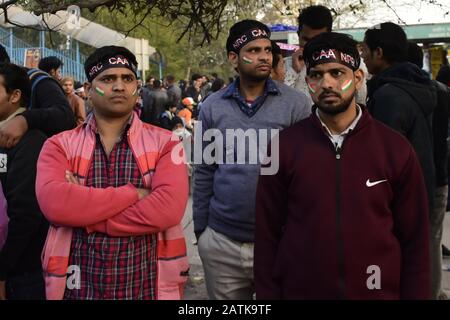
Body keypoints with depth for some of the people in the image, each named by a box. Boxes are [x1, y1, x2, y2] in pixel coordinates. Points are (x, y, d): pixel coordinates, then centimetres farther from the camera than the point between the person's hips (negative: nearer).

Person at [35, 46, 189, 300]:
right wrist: (134, 194, -17)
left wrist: (84, 214, -15)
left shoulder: (164, 143, -2)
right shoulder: (60, 146, 1)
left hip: (146, 287, -1)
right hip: (79, 287, 1)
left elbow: (168, 208, -18)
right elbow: (54, 203, -18)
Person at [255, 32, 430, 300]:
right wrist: (268, 295, -3)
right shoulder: (284, 147, -5)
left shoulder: (395, 149, -5)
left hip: (378, 291, 0)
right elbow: (268, 235, -2)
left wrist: (416, 295, -3)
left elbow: (414, 240, -1)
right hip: (299, 290, 0)